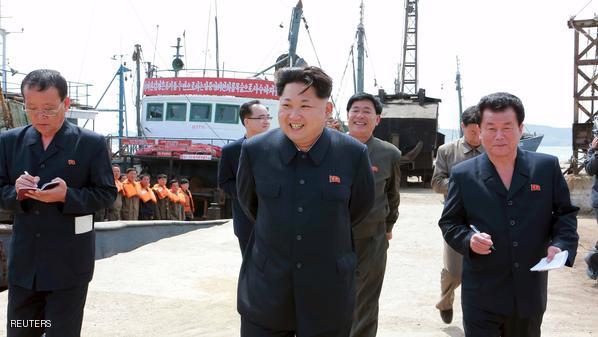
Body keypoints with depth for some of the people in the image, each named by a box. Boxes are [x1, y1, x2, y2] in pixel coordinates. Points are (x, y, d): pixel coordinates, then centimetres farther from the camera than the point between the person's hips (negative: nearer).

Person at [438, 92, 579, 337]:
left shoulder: (547, 167, 1)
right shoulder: (463, 175, -2)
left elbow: (565, 213, 8)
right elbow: (449, 223, 3)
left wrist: (561, 244, -10)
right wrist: (469, 240, -17)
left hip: (530, 293, 2)